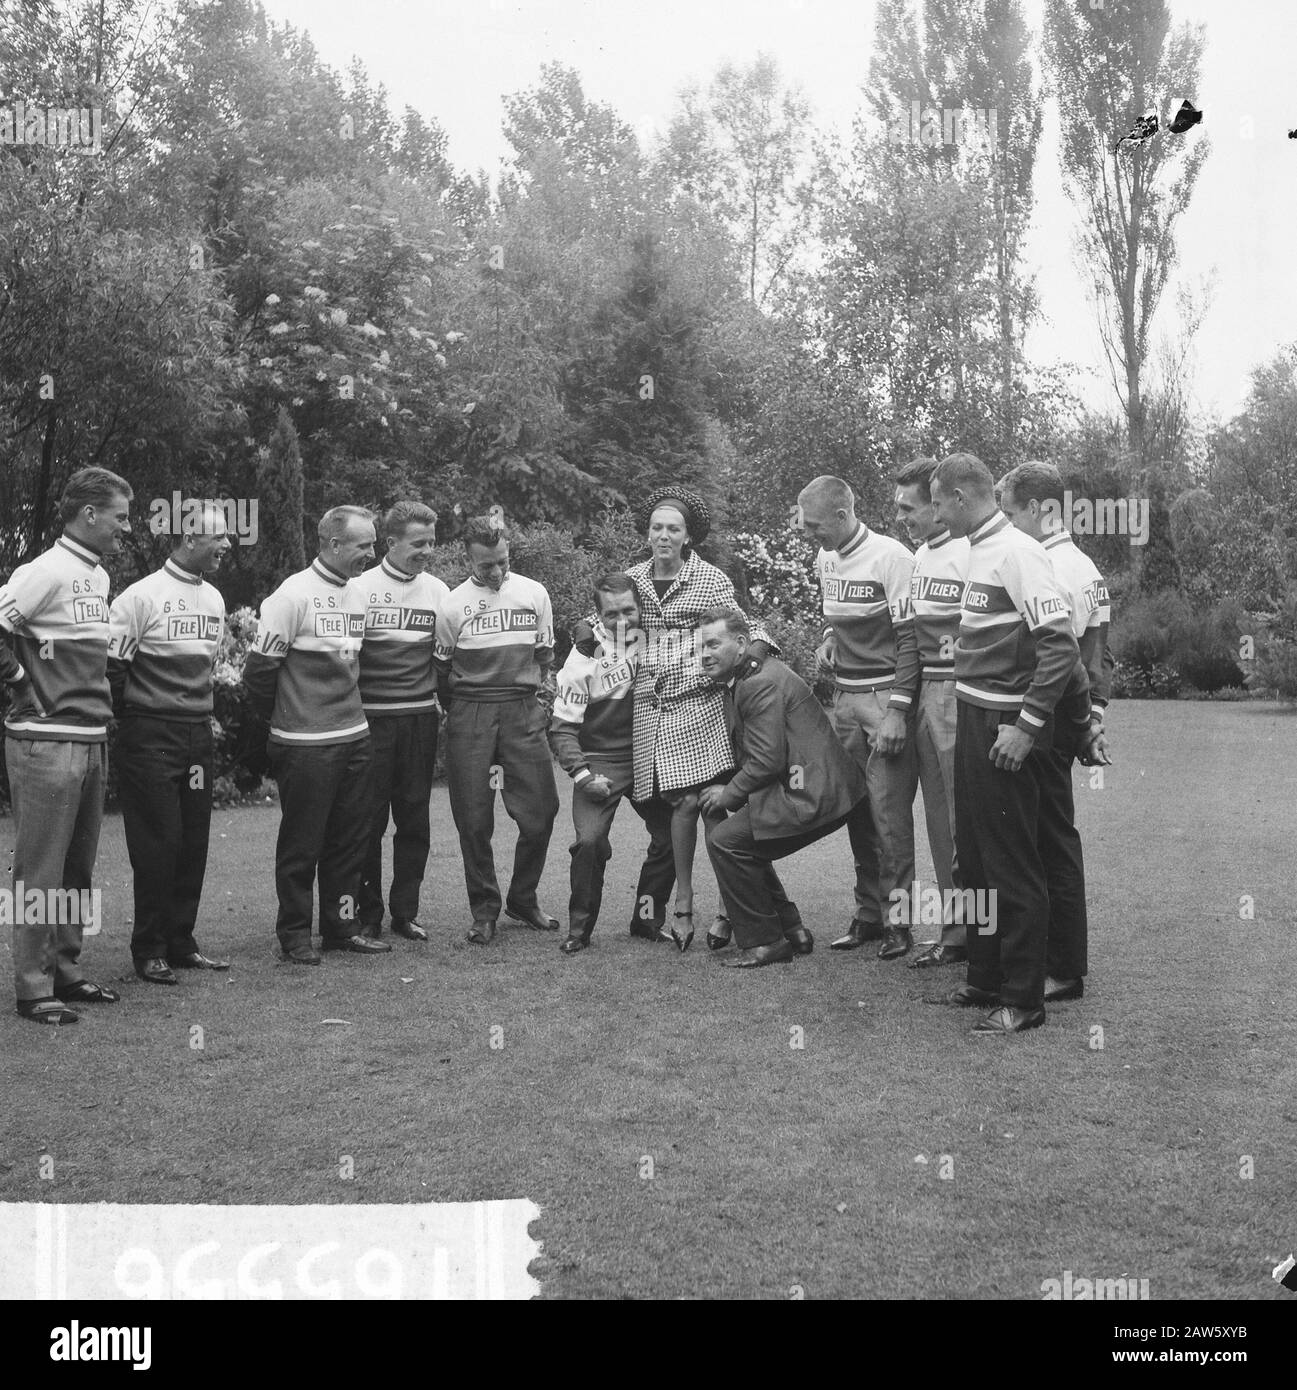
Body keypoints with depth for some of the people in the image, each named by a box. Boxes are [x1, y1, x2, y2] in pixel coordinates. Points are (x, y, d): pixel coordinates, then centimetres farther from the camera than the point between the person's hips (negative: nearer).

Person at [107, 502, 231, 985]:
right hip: (151, 738, -7)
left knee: (194, 843, 9)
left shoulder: (214, 598, 11)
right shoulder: (143, 596, -12)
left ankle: (181, 943, 20)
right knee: (158, 844, -3)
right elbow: (111, 664, -11)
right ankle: (149, 951, 8)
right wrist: (129, 715, -3)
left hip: (199, 734, 7)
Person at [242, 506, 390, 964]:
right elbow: (260, 668, -10)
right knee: (301, 843, 2)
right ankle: (294, 935, 13)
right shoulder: (293, 595, -13)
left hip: (355, 735, 7)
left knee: (350, 839, 11)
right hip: (305, 744, -7)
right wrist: (282, 718, 2)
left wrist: (348, 709, 16)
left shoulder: (358, 593, 9)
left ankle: (340, 927, 22)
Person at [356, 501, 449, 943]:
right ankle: (368, 915, 11)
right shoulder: (362, 588, -4)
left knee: (414, 819, 7)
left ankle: (405, 911, 17)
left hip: (421, 717, 3)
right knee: (369, 819, 1)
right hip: (371, 719, -3)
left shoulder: (438, 590, 8)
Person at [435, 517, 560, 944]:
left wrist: (535, 700, 12)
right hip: (470, 716, -1)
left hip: (523, 712, 2)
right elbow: (441, 669, 8)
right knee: (474, 820, 0)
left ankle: (522, 900, 19)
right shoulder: (453, 604, 0)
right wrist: (459, 712, 8)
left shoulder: (534, 594, 6)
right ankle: (484, 911, 14)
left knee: (541, 811, -2)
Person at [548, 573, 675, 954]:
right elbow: (562, 727, -8)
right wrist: (582, 775, -18)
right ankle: (580, 928, -1)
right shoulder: (584, 657, -13)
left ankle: (646, 918, 20)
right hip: (600, 760, -4)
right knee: (590, 841, -20)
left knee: (672, 835, 0)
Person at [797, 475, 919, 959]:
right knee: (857, 809, 10)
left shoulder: (890, 558, -14)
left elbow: (910, 639, -15)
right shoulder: (825, 560, 9)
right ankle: (868, 913, 18)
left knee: (889, 810, -7)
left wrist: (897, 713, -19)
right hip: (844, 698, 7)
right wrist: (829, 638, 4)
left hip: (886, 697, -7)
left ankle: (898, 917, 2)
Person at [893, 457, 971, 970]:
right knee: (939, 812, 12)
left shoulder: (971, 553, -13)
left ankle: (973, 926, 6)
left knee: (966, 812, -3)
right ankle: (952, 924, 21)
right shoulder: (919, 554, 15)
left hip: (959, 692, -9)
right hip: (923, 691, 9)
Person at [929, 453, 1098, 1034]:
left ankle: (1023, 999, 10)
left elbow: (1060, 644, -21)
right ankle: (985, 979, 29)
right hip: (972, 721, 9)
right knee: (975, 856, 17)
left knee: (1013, 867, -1)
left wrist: (1026, 725, -21)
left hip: (1005, 729, -9)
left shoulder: (1016, 551, -16)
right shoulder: (978, 550, 11)